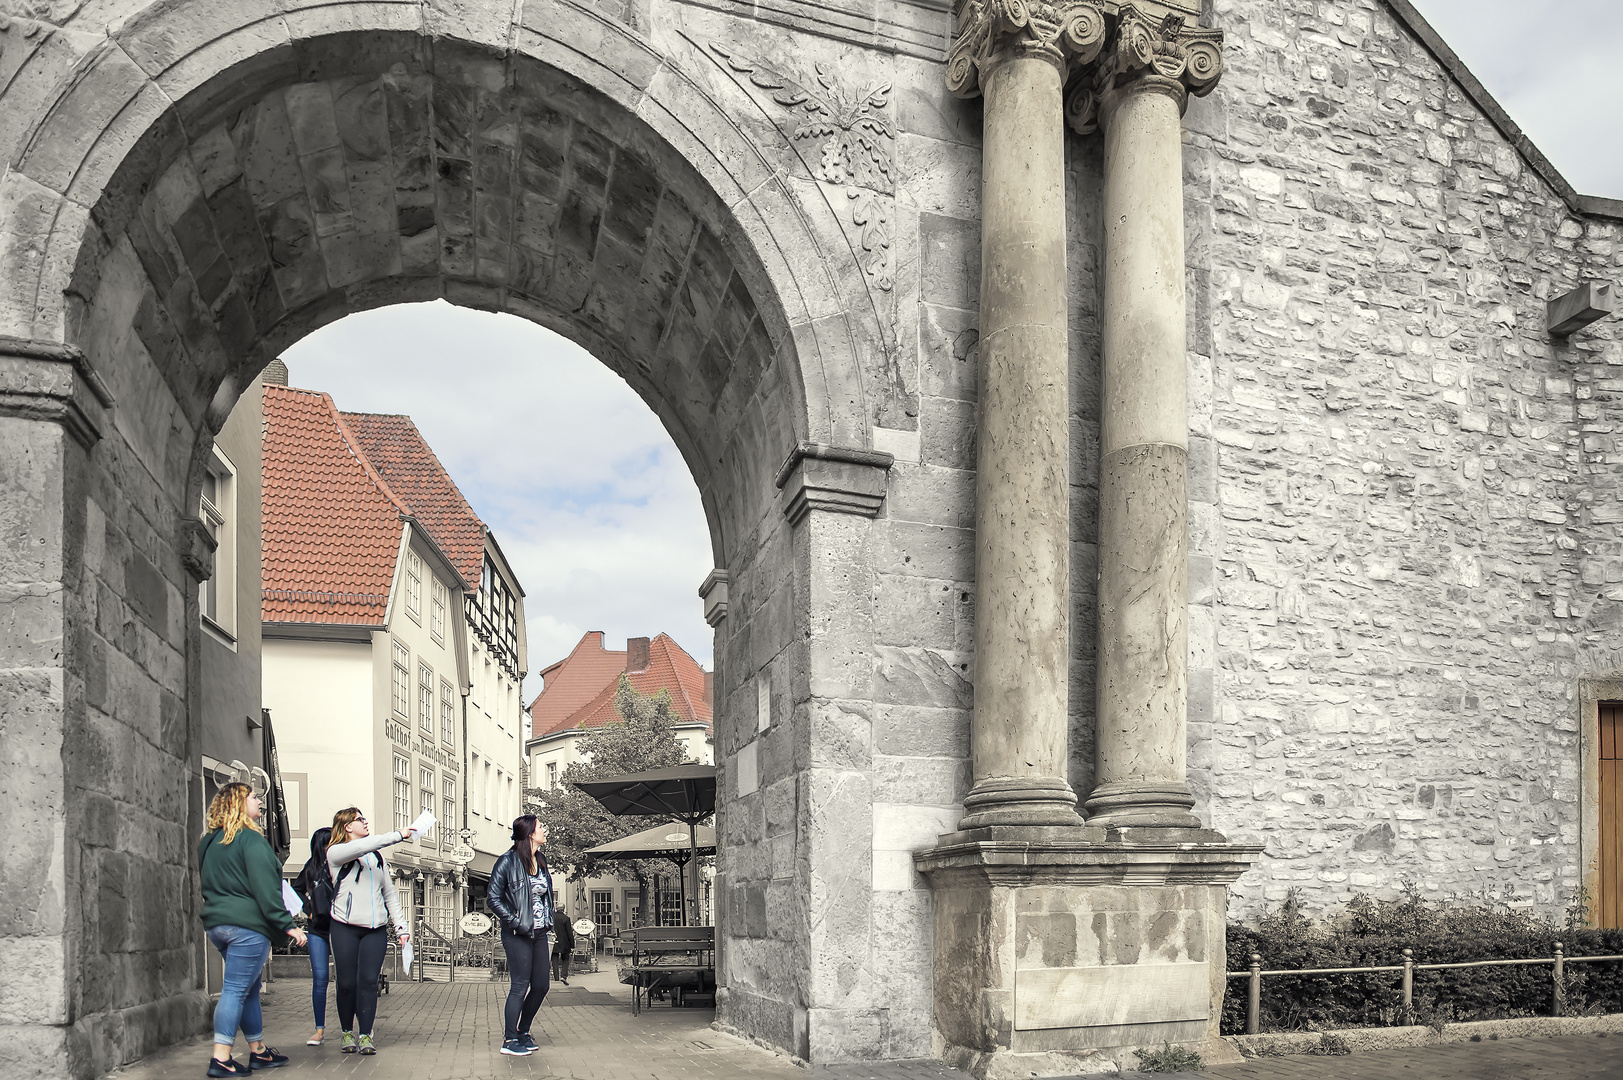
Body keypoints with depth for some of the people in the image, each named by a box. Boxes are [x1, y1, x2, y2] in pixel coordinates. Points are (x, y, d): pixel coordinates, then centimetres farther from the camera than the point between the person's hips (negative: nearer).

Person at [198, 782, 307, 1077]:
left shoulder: (209, 842, 15)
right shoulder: (251, 840, -12)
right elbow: (265, 889, -16)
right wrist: (287, 924, -14)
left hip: (216, 924, 9)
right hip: (247, 924, -9)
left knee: (249, 988, 15)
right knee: (236, 990, -7)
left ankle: (259, 1052, 21)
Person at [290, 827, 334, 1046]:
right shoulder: (312, 868, 6)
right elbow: (297, 889, 24)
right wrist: (309, 909, 13)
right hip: (317, 930, 3)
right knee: (319, 978, 1)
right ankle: (320, 1030, 8)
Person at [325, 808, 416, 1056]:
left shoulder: (376, 856, 19)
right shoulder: (336, 853, 3)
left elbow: (390, 893, 20)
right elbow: (360, 847, -19)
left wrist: (401, 926, 11)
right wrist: (398, 836, -23)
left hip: (376, 928, 3)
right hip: (345, 926, -3)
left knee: (368, 981, -4)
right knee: (347, 983, 0)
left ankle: (365, 1035, 1)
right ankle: (348, 1033, 15)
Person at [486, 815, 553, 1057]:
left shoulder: (540, 860, 11)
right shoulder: (508, 862, -11)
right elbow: (493, 897, -11)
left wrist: (547, 921, 12)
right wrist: (514, 922, -16)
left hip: (539, 933, 7)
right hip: (518, 935, -7)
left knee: (541, 985, 8)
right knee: (520, 985, -3)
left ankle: (523, 1032, 24)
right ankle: (509, 1040, 8)